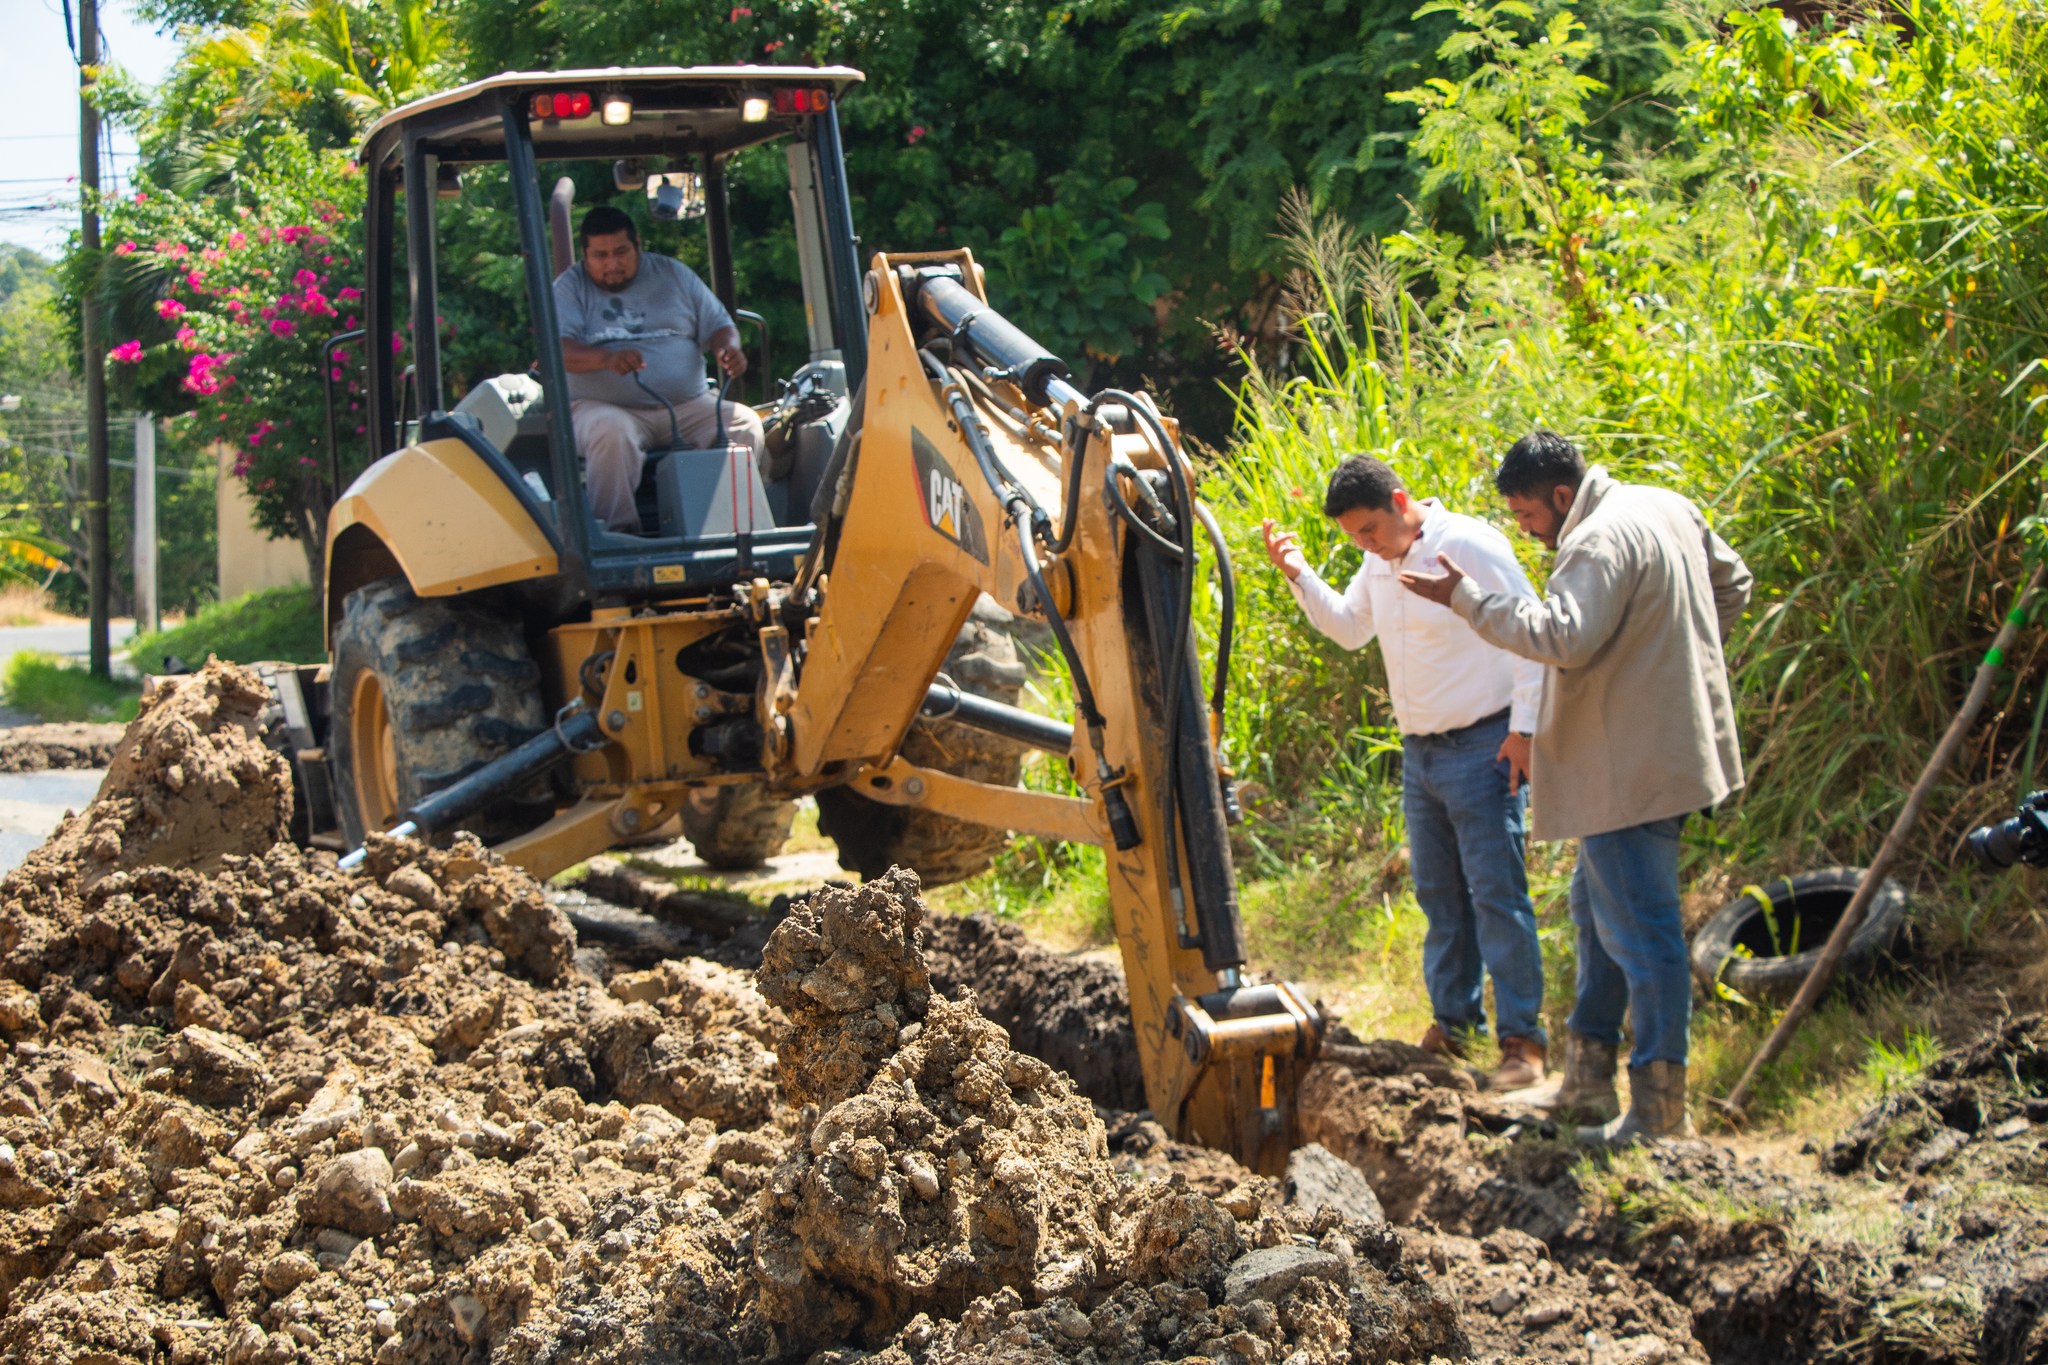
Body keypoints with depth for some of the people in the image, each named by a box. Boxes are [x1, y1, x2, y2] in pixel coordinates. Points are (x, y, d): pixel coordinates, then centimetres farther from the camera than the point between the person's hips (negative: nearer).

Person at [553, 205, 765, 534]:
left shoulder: (673, 274, 15)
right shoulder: (570, 287, 5)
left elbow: (717, 325, 17)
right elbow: (556, 349, -10)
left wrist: (728, 348, -10)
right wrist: (607, 358, -31)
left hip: (688, 406, 3)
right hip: (605, 406, -3)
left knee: (744, 423, -23)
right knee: (610, 432, -39)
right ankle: (617, 530, -33)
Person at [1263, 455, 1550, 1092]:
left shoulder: (1469, 545, -15)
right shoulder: (1380, 563, 10)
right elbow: (1349, 628, 25)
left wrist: (1525, 729, -16)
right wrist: (1299, 575, 10)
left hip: (1481, 746, -8)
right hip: (1419, 750, 8)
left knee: (1495, 893, -7)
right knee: (1438, 894, 12)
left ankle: (1522, 1039, -4)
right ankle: (1451, 1024, 22)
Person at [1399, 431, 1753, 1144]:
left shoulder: (1600, 542, -21)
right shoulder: (1667, 508, 11)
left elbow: (1562, 636, -34)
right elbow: (1732, 583, 24)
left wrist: (1468, 596, -28)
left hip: (1633, 770, -11)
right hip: (1669, 749, 11)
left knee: (1639, 932, -6)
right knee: (1596, 904, 21)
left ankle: (1659, 1110, -1)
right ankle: (1588, 1077, 29)